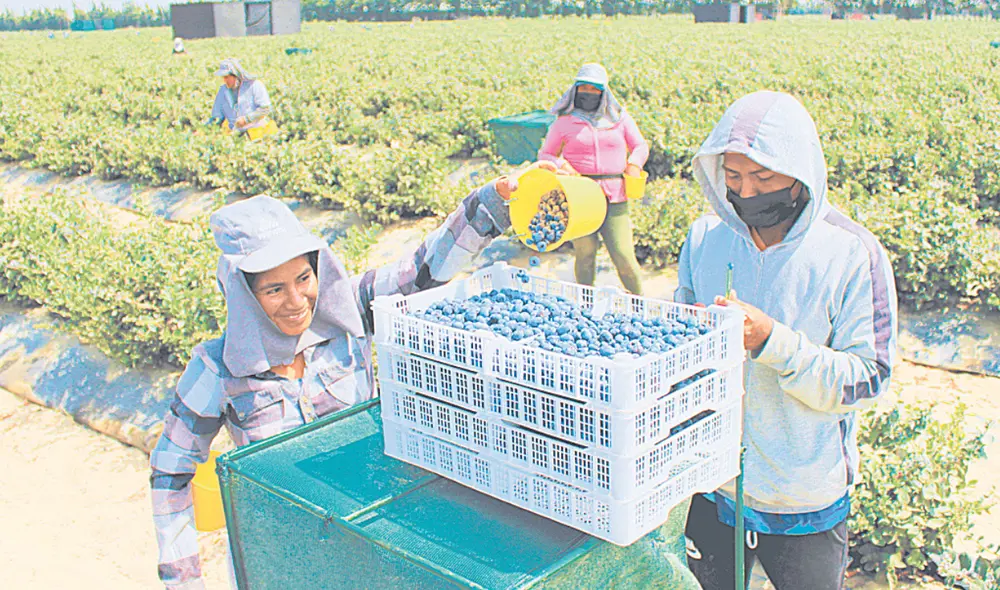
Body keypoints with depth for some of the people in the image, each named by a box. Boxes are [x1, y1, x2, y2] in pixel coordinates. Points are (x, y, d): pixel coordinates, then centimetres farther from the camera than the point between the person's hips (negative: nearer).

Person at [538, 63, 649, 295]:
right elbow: (545, 154, 15)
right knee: (585, 254, -1)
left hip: (615, 197, 1)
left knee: (623, 254, -5)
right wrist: (560, 165, -7)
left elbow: (640, 146, 20)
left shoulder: (619, 118, 14)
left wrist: (634, 164, -1)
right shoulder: (565, 121, 10)